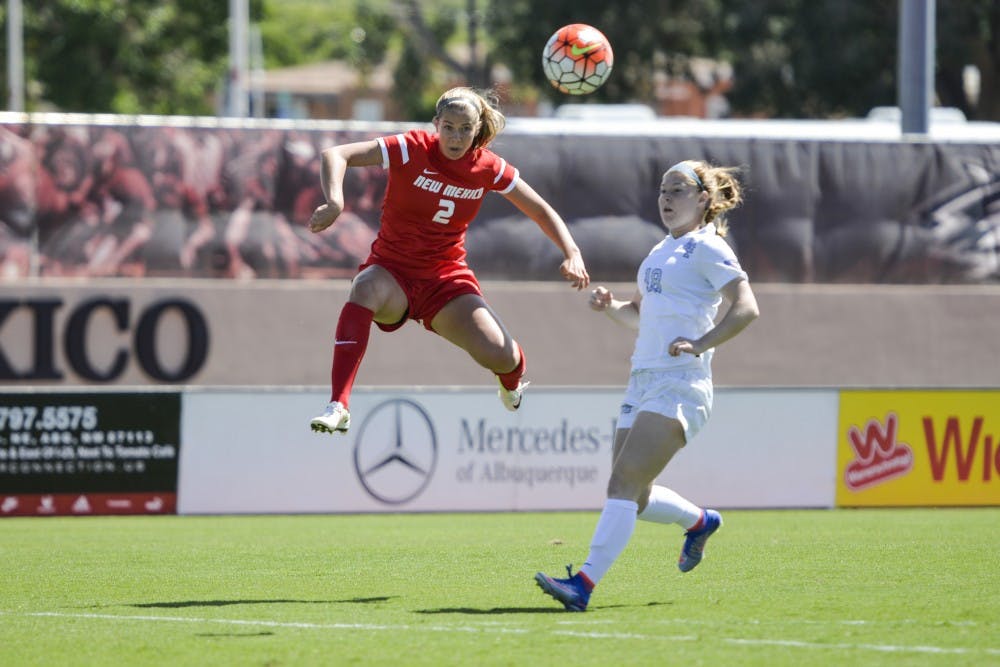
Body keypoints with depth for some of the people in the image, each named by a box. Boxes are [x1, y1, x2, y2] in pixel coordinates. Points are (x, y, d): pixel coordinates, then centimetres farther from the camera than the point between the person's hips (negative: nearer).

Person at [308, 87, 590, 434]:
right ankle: (338, 407, -45)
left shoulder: (488, 167, -5)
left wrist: (572, 254, -8)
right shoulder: (412, 149, -16)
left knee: (499, 356, -18)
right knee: (364, 291, -39)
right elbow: (335, 156, -25)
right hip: (392, 270, -2)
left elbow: (541, 211, 7)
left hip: (447, 276, 2)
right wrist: (335, 202, -44)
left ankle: (512, 380, 24)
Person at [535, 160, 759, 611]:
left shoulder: (707, 248, -4)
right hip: (643, 383, 9)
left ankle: (583, 585, -27)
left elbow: (746, 307, -15)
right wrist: (611, 306, 11)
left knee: (624, 483, -19)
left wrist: (700, 344, -25)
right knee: (634, 496, 11)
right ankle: (700, 522, 39)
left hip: (679, 384, -9)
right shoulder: (662, 251, 21)